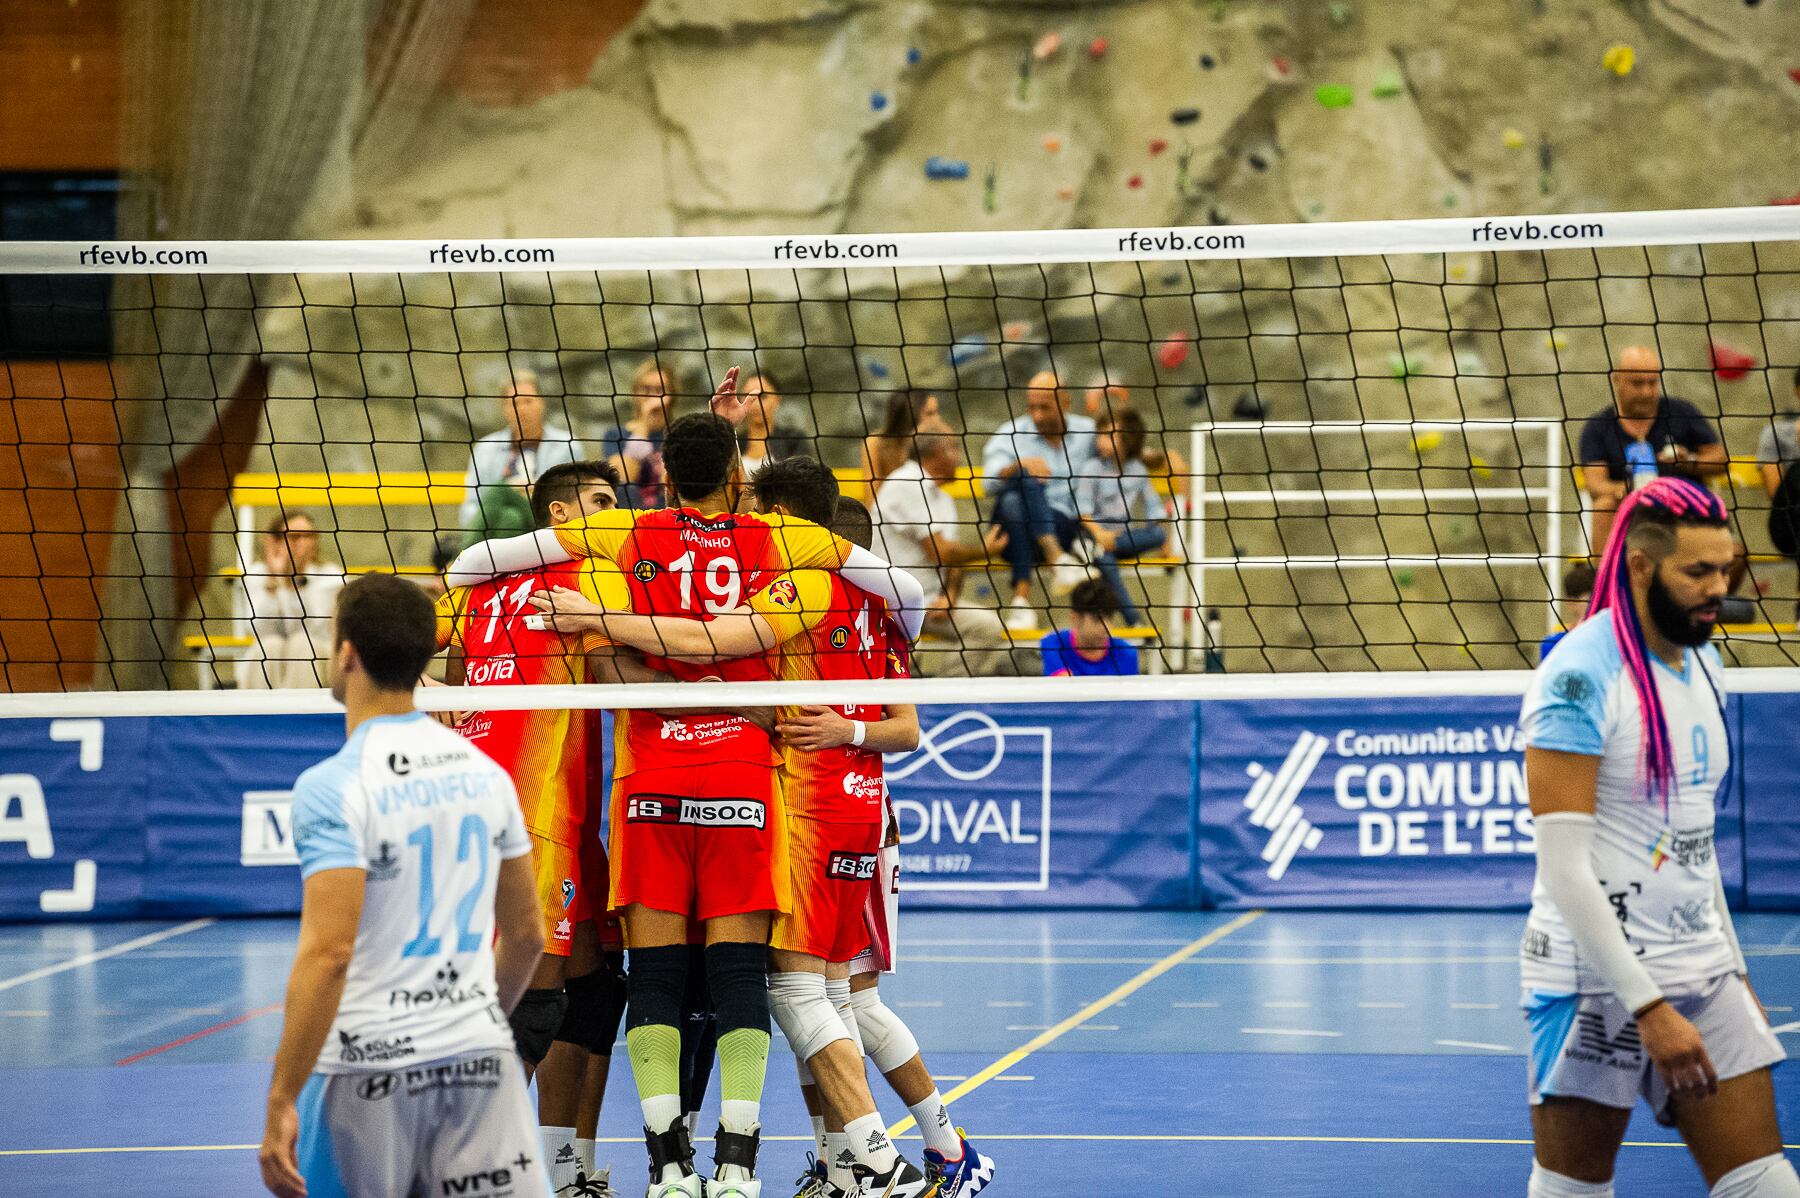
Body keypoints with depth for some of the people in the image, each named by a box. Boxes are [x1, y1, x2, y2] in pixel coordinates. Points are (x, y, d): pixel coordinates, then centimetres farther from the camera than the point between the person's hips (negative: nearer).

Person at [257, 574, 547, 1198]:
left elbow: (328, 953, -19)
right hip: (481, 1056, 5)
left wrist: (281, 1101, -17)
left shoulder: (333, 786, -12)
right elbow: (527, 934, 16)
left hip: (370, 1063, -5)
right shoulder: (482, 770, 8)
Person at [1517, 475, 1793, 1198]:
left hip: (1701, 974, 7)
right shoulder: (1580, 678, -16)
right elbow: (1564, 867, -20)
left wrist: (1732, 968, 18)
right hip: (1596, 976, -7)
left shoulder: (1704, 664, 11)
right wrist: (1649, 1007, -22)